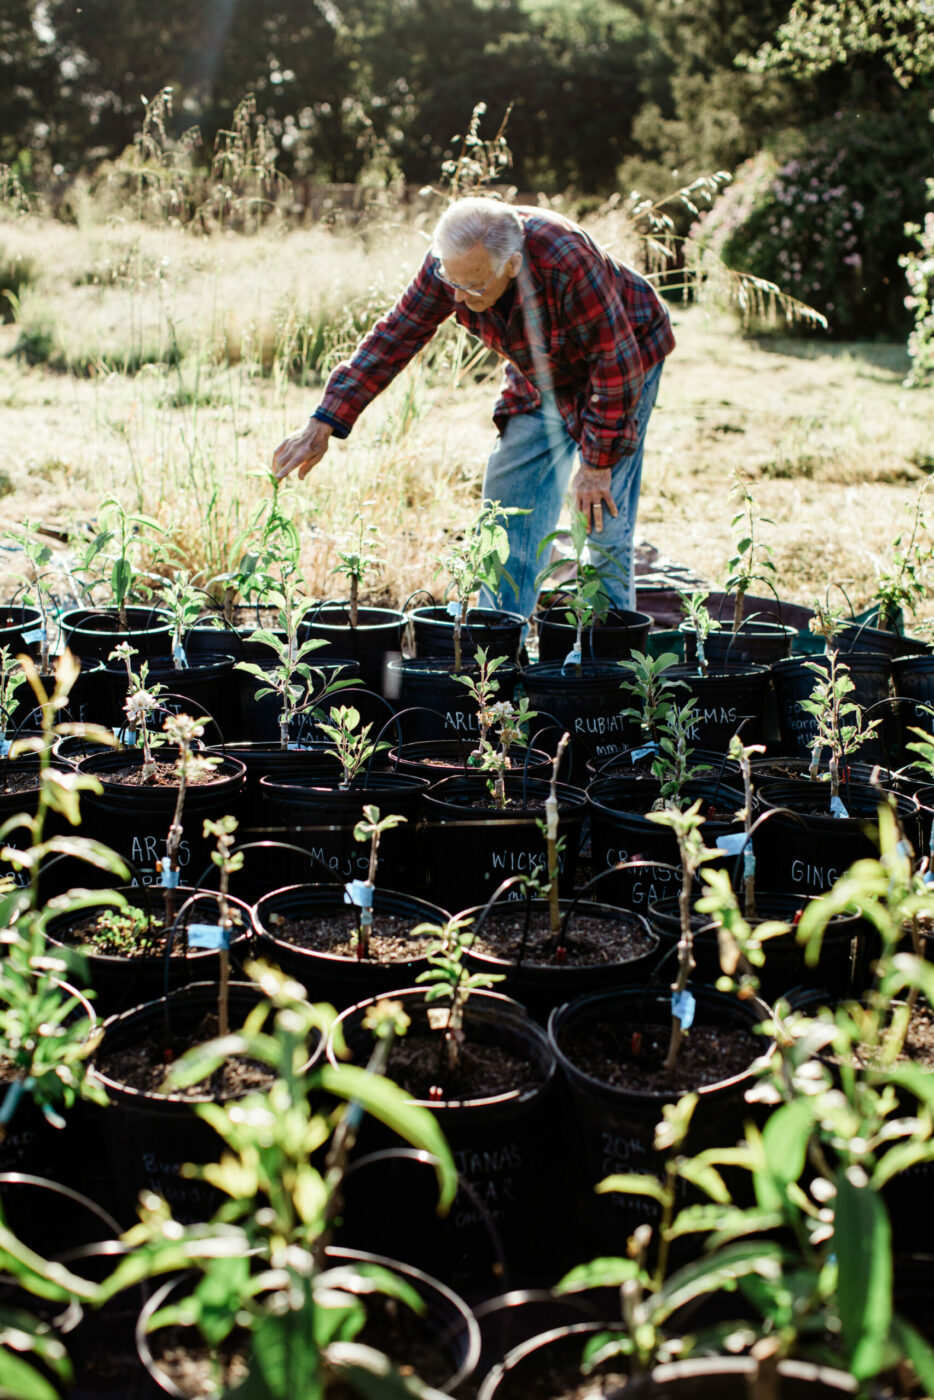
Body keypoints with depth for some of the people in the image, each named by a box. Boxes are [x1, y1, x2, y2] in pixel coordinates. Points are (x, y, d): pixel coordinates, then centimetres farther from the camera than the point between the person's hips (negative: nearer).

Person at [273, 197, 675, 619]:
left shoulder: (570, 264, -40)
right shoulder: (451, 261, -24)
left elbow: (616, 363, -30)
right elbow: (395, 334, -17)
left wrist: (597, 463, -23)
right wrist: (323, 425, -22)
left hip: (625, 358, -5)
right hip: (541, 379, 6)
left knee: (603, 517, -12)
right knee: (508, 496, 1)